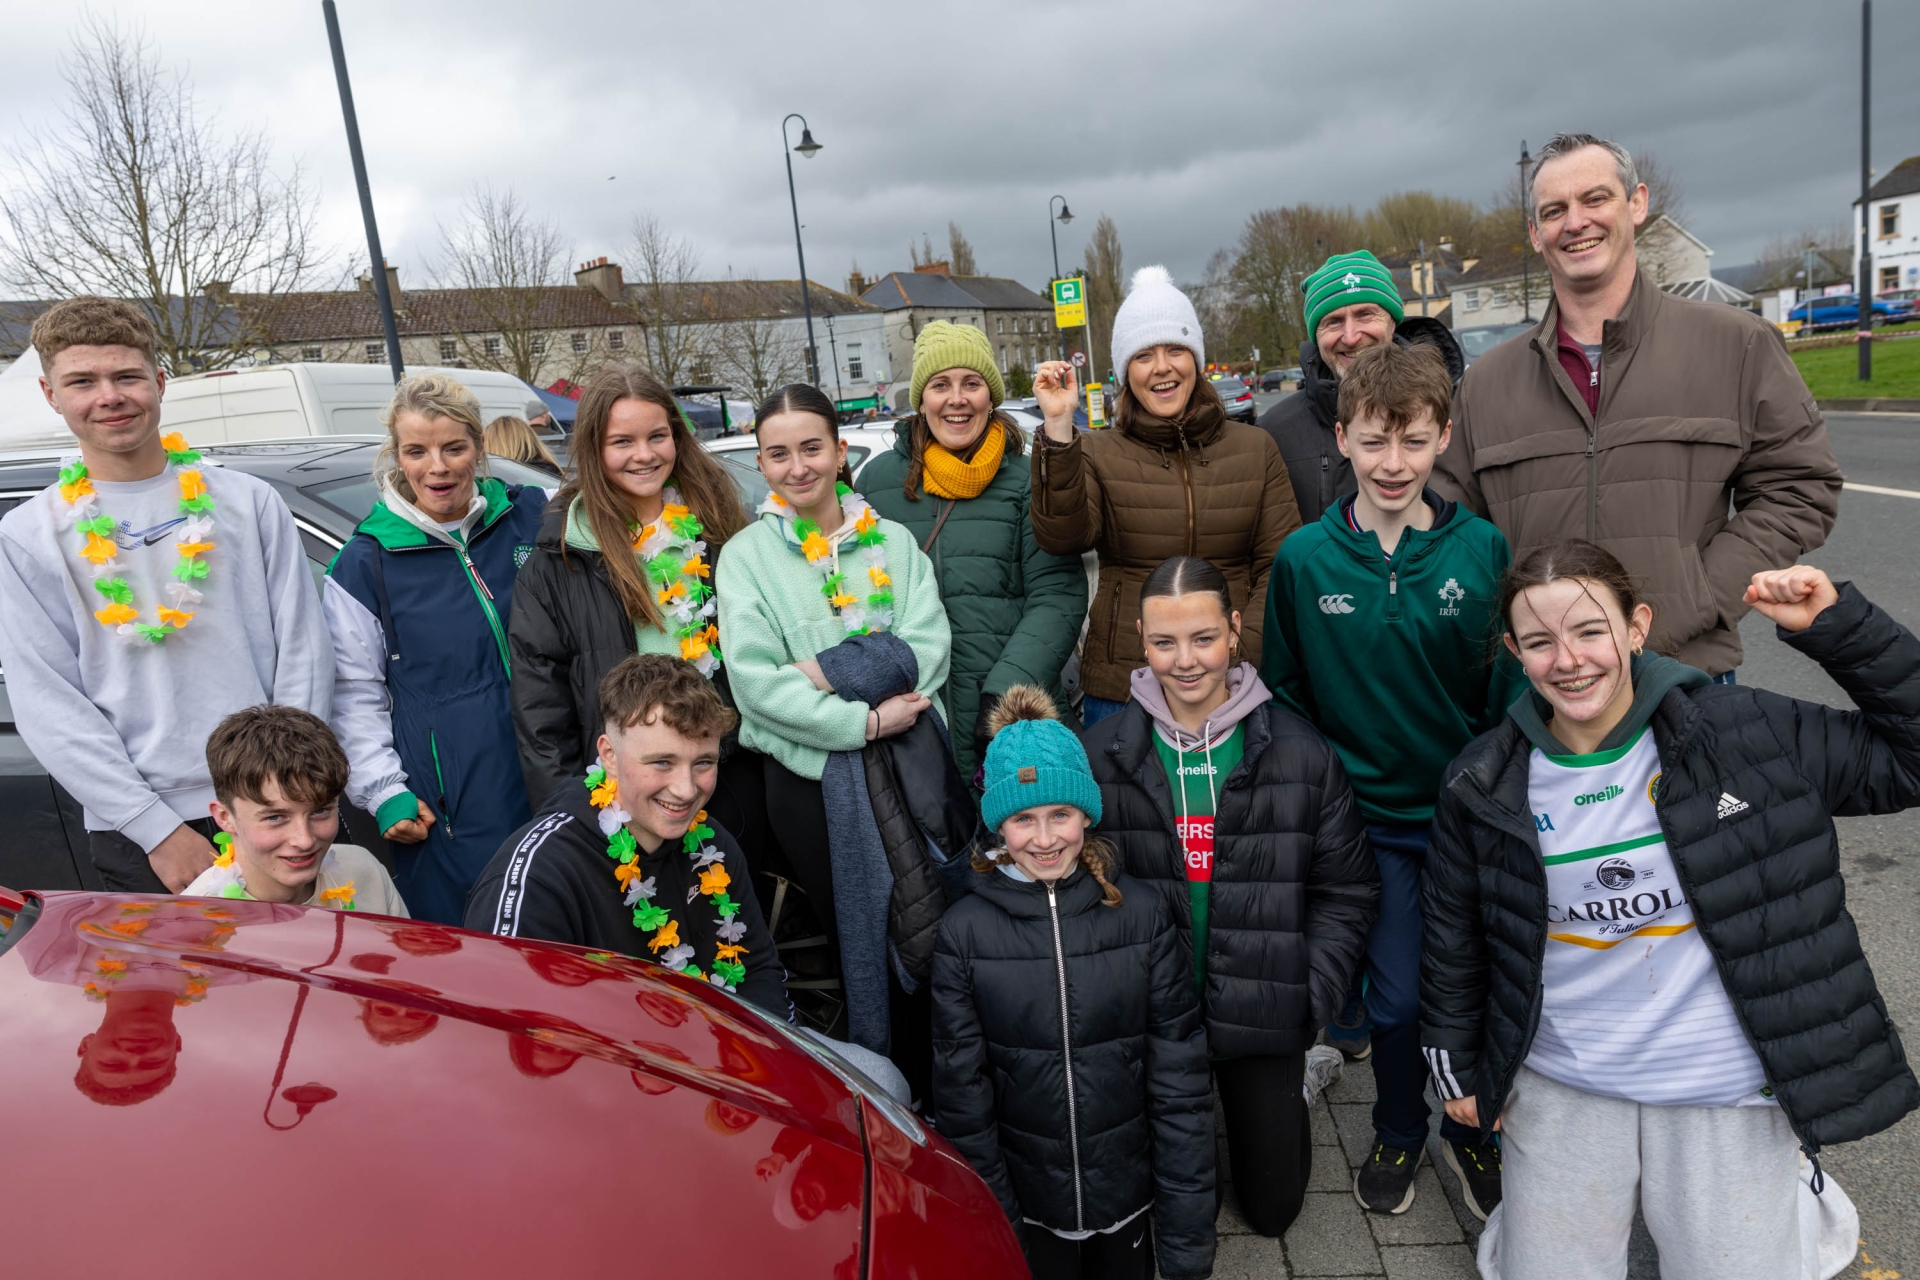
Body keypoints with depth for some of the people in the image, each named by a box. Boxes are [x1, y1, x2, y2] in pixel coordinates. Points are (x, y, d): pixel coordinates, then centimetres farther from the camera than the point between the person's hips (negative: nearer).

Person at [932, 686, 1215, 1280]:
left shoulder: (1141, 913, -11)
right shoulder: (965, 931, -11)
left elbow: (1179, 1079, -8)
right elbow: (961, 1090, -5)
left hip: (1129, 1192, 1)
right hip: (1029, 1202, 0)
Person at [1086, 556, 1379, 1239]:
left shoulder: (1299, 751, -9)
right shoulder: (1104, 751, -7)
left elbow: (1346, 891, -2)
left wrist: (1310, 997, -10)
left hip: (1264, 1021, 0)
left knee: (1272, 1206, 15)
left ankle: (1293, 1082, 43)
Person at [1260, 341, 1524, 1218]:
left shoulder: (1483, 550, -8)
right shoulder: (1303, 559, -8)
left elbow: (1509, 687, -1)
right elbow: (1284, 694, 1)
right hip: (1368, 818, 0)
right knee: (1397, 995, 6)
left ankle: (1469, 1130, 40)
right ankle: (1398, 1135, 36)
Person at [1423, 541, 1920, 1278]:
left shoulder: (1746, 735, -9)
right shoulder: (1484, 786, -5)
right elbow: (1453, 934, 6)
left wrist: (1835, 624, -13)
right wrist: (1456, 1066, 11)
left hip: (1726, 1098, -1)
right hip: (1560, 1094, 1)